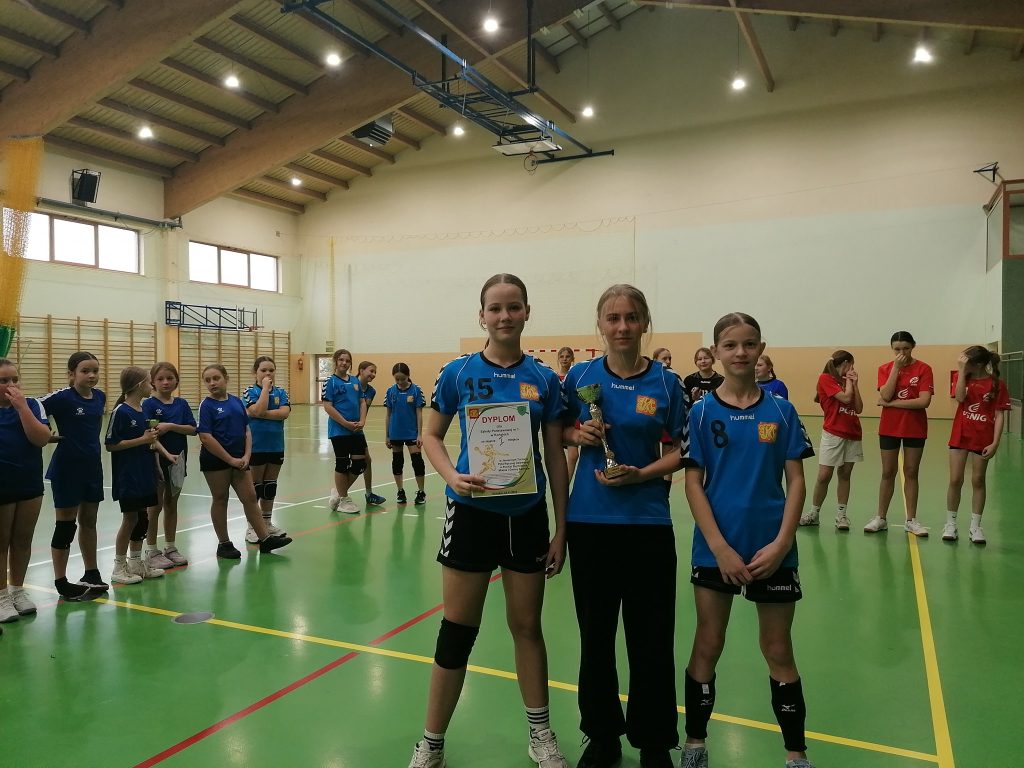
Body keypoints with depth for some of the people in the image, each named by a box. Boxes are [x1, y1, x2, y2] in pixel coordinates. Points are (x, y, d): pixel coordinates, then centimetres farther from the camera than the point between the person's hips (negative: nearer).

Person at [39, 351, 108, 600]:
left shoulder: (100, 396, 3)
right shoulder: (62, 397, -15)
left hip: (92, 466, 6)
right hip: (67, 468, -6)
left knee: (89, 521, 15)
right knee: (66, 525, 3)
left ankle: (91, 575, 27)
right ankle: (61, 582, 15)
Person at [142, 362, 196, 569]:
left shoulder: (181, 404, 5)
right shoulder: (149, 404, -7)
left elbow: (192, 429, -4)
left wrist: (171, 426, -18)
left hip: (177, 459, 4)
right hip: (157, 459, -4)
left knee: (172, 504, 13)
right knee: (155, 506, 4)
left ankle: (170, 548, 24)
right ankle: (152, 552, 14)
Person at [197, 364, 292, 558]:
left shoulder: (236, 401, 5)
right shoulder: (207, 405, -9)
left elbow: (247, 430, 8)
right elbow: (205, 437, -16)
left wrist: (246, 456, -5)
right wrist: (230, 459, -16)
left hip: (238, 459, 4)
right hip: (215, 460, -4)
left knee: (250, 497, 6)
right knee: (220, 500, 7)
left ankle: (265, 538, 12)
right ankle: (224, 544, 19)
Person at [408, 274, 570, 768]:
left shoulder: (544, 379, -1)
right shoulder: (458, 372, -4)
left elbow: (555, 457, 2)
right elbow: (431, 437, 3)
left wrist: (560, 529, 2)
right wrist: (452, 476, -18)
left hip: (528, 516, 2)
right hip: (472, 513, -1)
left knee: (527, 626, 14)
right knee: (457, 630, 5)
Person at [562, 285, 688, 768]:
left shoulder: (665, 382, -3)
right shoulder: (580, 376, 1)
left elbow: (679, 452, 0)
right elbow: (561, 433, 11)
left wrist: (640, 474, -16)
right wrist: (579, 434, -10)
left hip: (647, 524, -1)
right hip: (589, 522, 2)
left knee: (650, 639, 7)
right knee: (595, 635, 13)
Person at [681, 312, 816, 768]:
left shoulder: (781, 411, 0)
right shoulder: (702, 412, -3)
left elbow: (796, 481, 0)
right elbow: (692, 484, -6)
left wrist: (781, 543, -11)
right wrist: (719, 547, -13)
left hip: (772, 549, 1)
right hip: (715, 549, 0)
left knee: (778, 652, 11)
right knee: (707, 647, 10)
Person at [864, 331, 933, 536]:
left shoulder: (923, 369, -5)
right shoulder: (885, 369, 1)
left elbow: (924, 401, -15)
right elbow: (886, 396, -15)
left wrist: (892, 403, -13)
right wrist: (896, 368, -15)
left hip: (915, 428, -1)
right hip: (889, 427, 1)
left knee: (911, 473, 7)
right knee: (888, 473, 7)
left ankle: (911, 520, 15)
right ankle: (880, 518, 15)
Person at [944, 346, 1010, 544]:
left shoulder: (997, 384, -6)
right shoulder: (962, 377, 1)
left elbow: (999, 416, -7)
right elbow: (960, 397, -17)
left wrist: (995, 443, -13)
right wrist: (961, 371, -17)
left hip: (982, 439, -2)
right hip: (960, 436, 2)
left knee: (978, 481, 6)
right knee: (955, 480, 3)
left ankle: (975, 526, 16)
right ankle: (950, 524, 13)